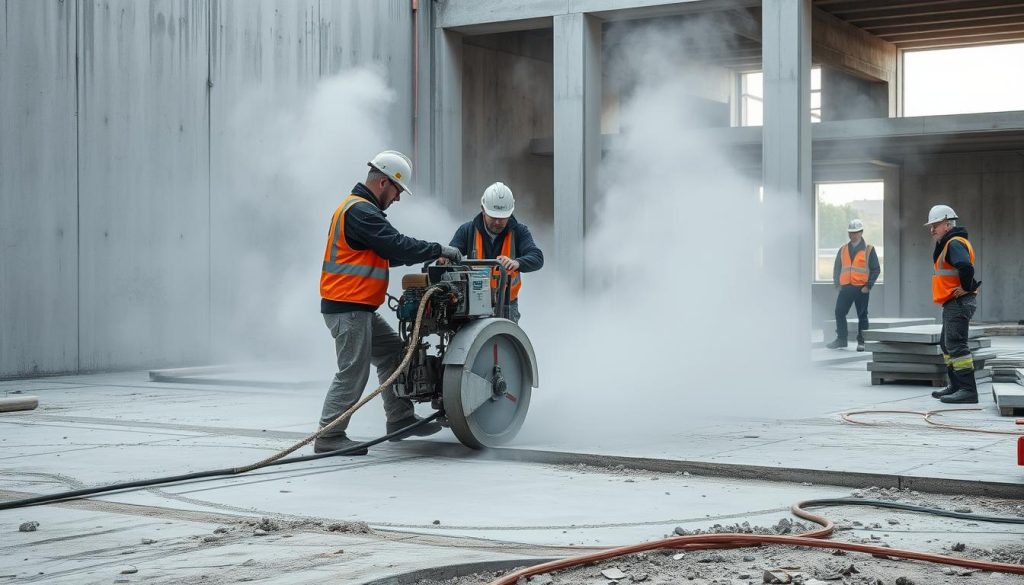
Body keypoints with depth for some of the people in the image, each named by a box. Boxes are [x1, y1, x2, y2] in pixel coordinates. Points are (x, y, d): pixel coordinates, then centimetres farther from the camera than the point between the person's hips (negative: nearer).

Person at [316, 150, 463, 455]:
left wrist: (427, 255, 13)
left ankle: (400, 418, 20)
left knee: (394, 352, 15)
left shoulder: (359, 208, 20)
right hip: (348, 308, -11)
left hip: (360, 309, 11)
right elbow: (397, 245, -21)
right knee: (353, 372, -8)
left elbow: (386, 253, 22)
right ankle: (329, 436, -2)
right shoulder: (360, 211, -15)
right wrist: (438, 250, -10)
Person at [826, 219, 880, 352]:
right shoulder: (843, 250, 12)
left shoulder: (868, 250, 1)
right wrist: (837, 284, 5)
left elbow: (876, 269, -1)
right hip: (845, 288, 4)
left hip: (861, 289, -4)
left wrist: (868, 286, -9)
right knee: (839, 313, -2)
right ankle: (841, 339, 7)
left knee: (862, 316, 3)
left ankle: (862, 342, 9)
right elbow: (837, 268, 16)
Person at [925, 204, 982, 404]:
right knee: (947, 344, 19)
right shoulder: (946, 244, 17)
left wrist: (966, 288, -23)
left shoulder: (954, 243, -17)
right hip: (952, 304, 11)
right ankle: (956, 386, 27)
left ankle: (968, 390, -14)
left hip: (959, 303, -11)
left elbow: (965, 266, -35)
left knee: (956, 345, -13)